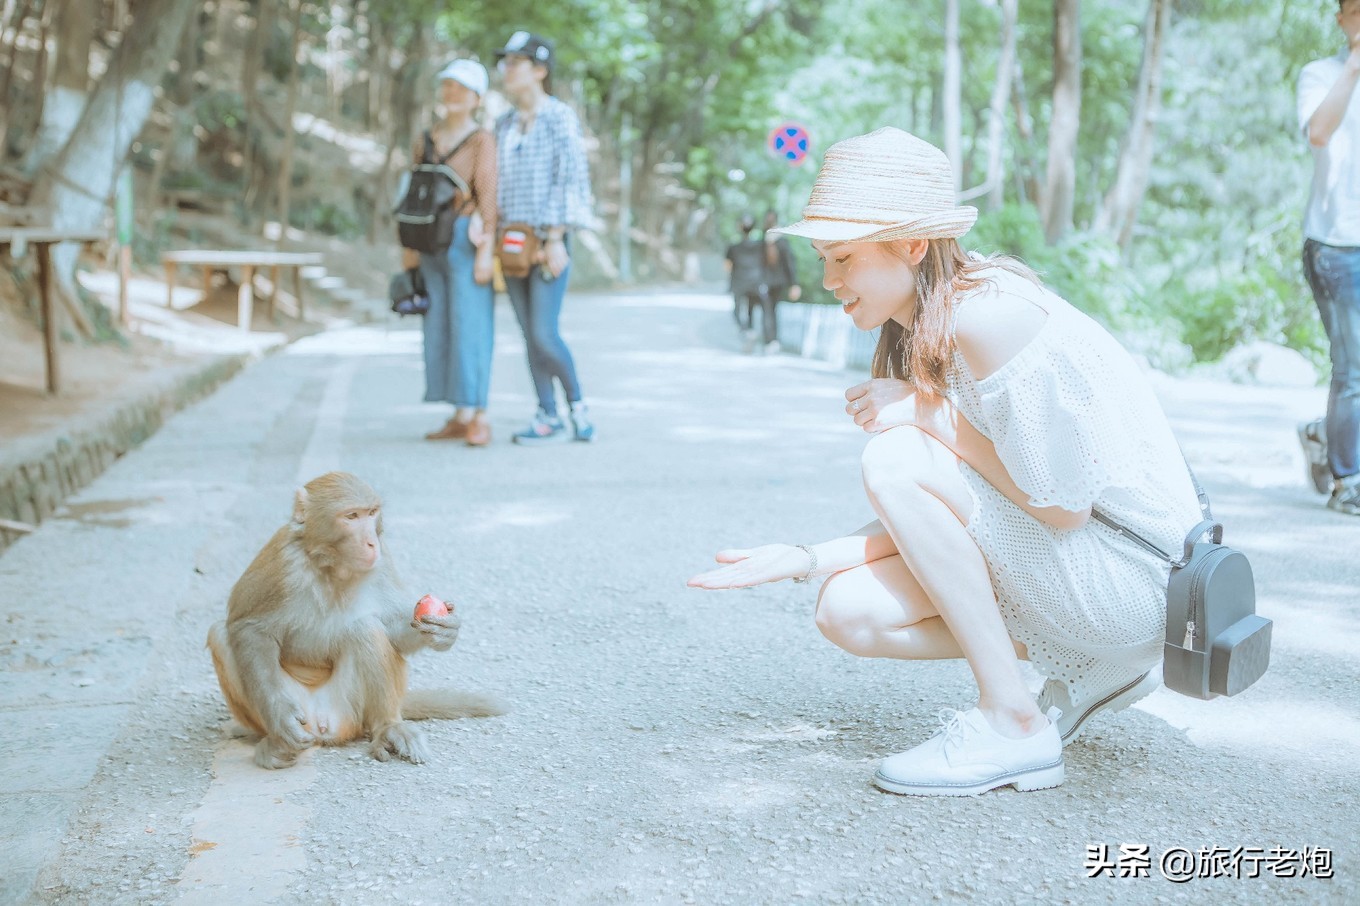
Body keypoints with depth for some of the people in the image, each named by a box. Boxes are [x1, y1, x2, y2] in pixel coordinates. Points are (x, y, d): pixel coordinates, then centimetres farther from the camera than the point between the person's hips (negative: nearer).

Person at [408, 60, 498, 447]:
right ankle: (461, 417, 11)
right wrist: (409, 246, 10)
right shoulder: (426, 141, 13)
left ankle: (479, 418, -7)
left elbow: (487, 198, -11)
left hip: (466, 240, -7)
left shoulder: (482, 140, -5)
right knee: (440, 328, 6)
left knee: (470, 326, -9)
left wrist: (485, 251, -17)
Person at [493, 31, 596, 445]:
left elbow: (572, 178, -11)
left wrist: (555, 239, -17)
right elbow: (499, 185, 17)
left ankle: (578, 408, 7)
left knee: (545, 336, -13)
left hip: (548, 240, -6)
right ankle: (549, 419, 9)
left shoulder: (559, 117, -5)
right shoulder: (504, 125, 14)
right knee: (530, 336, 4)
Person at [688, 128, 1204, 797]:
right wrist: (804, 559, -4)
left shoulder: (988, 315, -23)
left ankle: (1013, 723, -15)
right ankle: (1091, 665, 10)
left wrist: (933, 415, -19)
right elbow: (929, 524, 6)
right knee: (849, 610, -2)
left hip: (1128, 568, -9)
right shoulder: (921, 335, 6)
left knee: (894, 460, -22)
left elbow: (1061, 503, -24)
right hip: (1057, 558, 9)